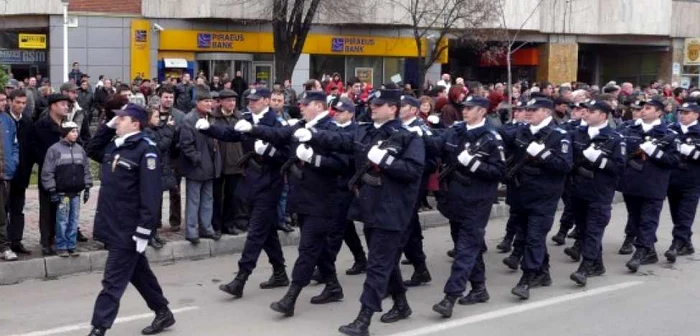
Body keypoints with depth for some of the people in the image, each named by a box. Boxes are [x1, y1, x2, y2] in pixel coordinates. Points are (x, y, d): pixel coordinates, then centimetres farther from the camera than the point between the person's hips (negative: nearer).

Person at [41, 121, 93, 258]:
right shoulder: (54, 149, -7)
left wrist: (87, 188, 10)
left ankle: (71, 246, 15)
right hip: (62, 192, -5)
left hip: (76, 192, 5)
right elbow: (47, 172, -7)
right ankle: (61, 247, 8)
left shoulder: (80, 149, 9)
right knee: (62, 221, -1)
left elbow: (86, 169, 15)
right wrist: (52, 191, -9)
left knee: (74, 221, 7)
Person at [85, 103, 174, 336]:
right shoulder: (114, 146, 10)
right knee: (139, 273, 19)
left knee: (113, 281, -4)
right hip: (112, 225, 8)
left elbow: (150, 193, -20)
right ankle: (163, 313, 33)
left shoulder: (145, 150, -16)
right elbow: (92, 150, 28)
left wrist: (144, 231, -24)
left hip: (128, 230, -8)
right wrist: (107, 126, 12)